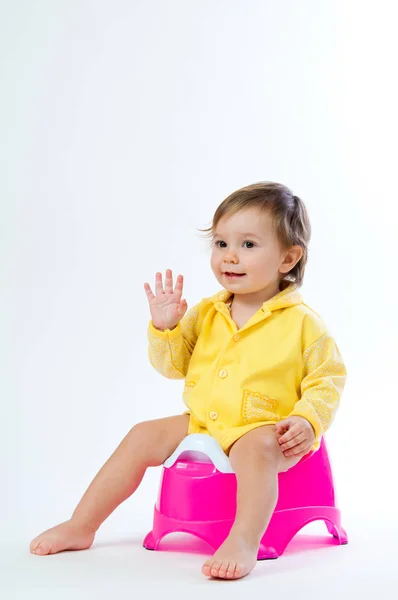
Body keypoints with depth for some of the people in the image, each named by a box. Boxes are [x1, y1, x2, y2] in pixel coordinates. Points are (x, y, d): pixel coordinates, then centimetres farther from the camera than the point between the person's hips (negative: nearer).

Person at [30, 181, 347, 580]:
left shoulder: (302, 323, -6)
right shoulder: (206, 314, 7)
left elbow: (329, 379, -4)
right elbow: (173, 365, 11)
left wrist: (307, 421, -20)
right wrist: (164, 328, -6)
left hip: (263, 431, -5)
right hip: (201, 425, 5)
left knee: (254, 447, -37)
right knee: (145, 435, -5)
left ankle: (244, 541, -44)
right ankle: (81, 527, 1)